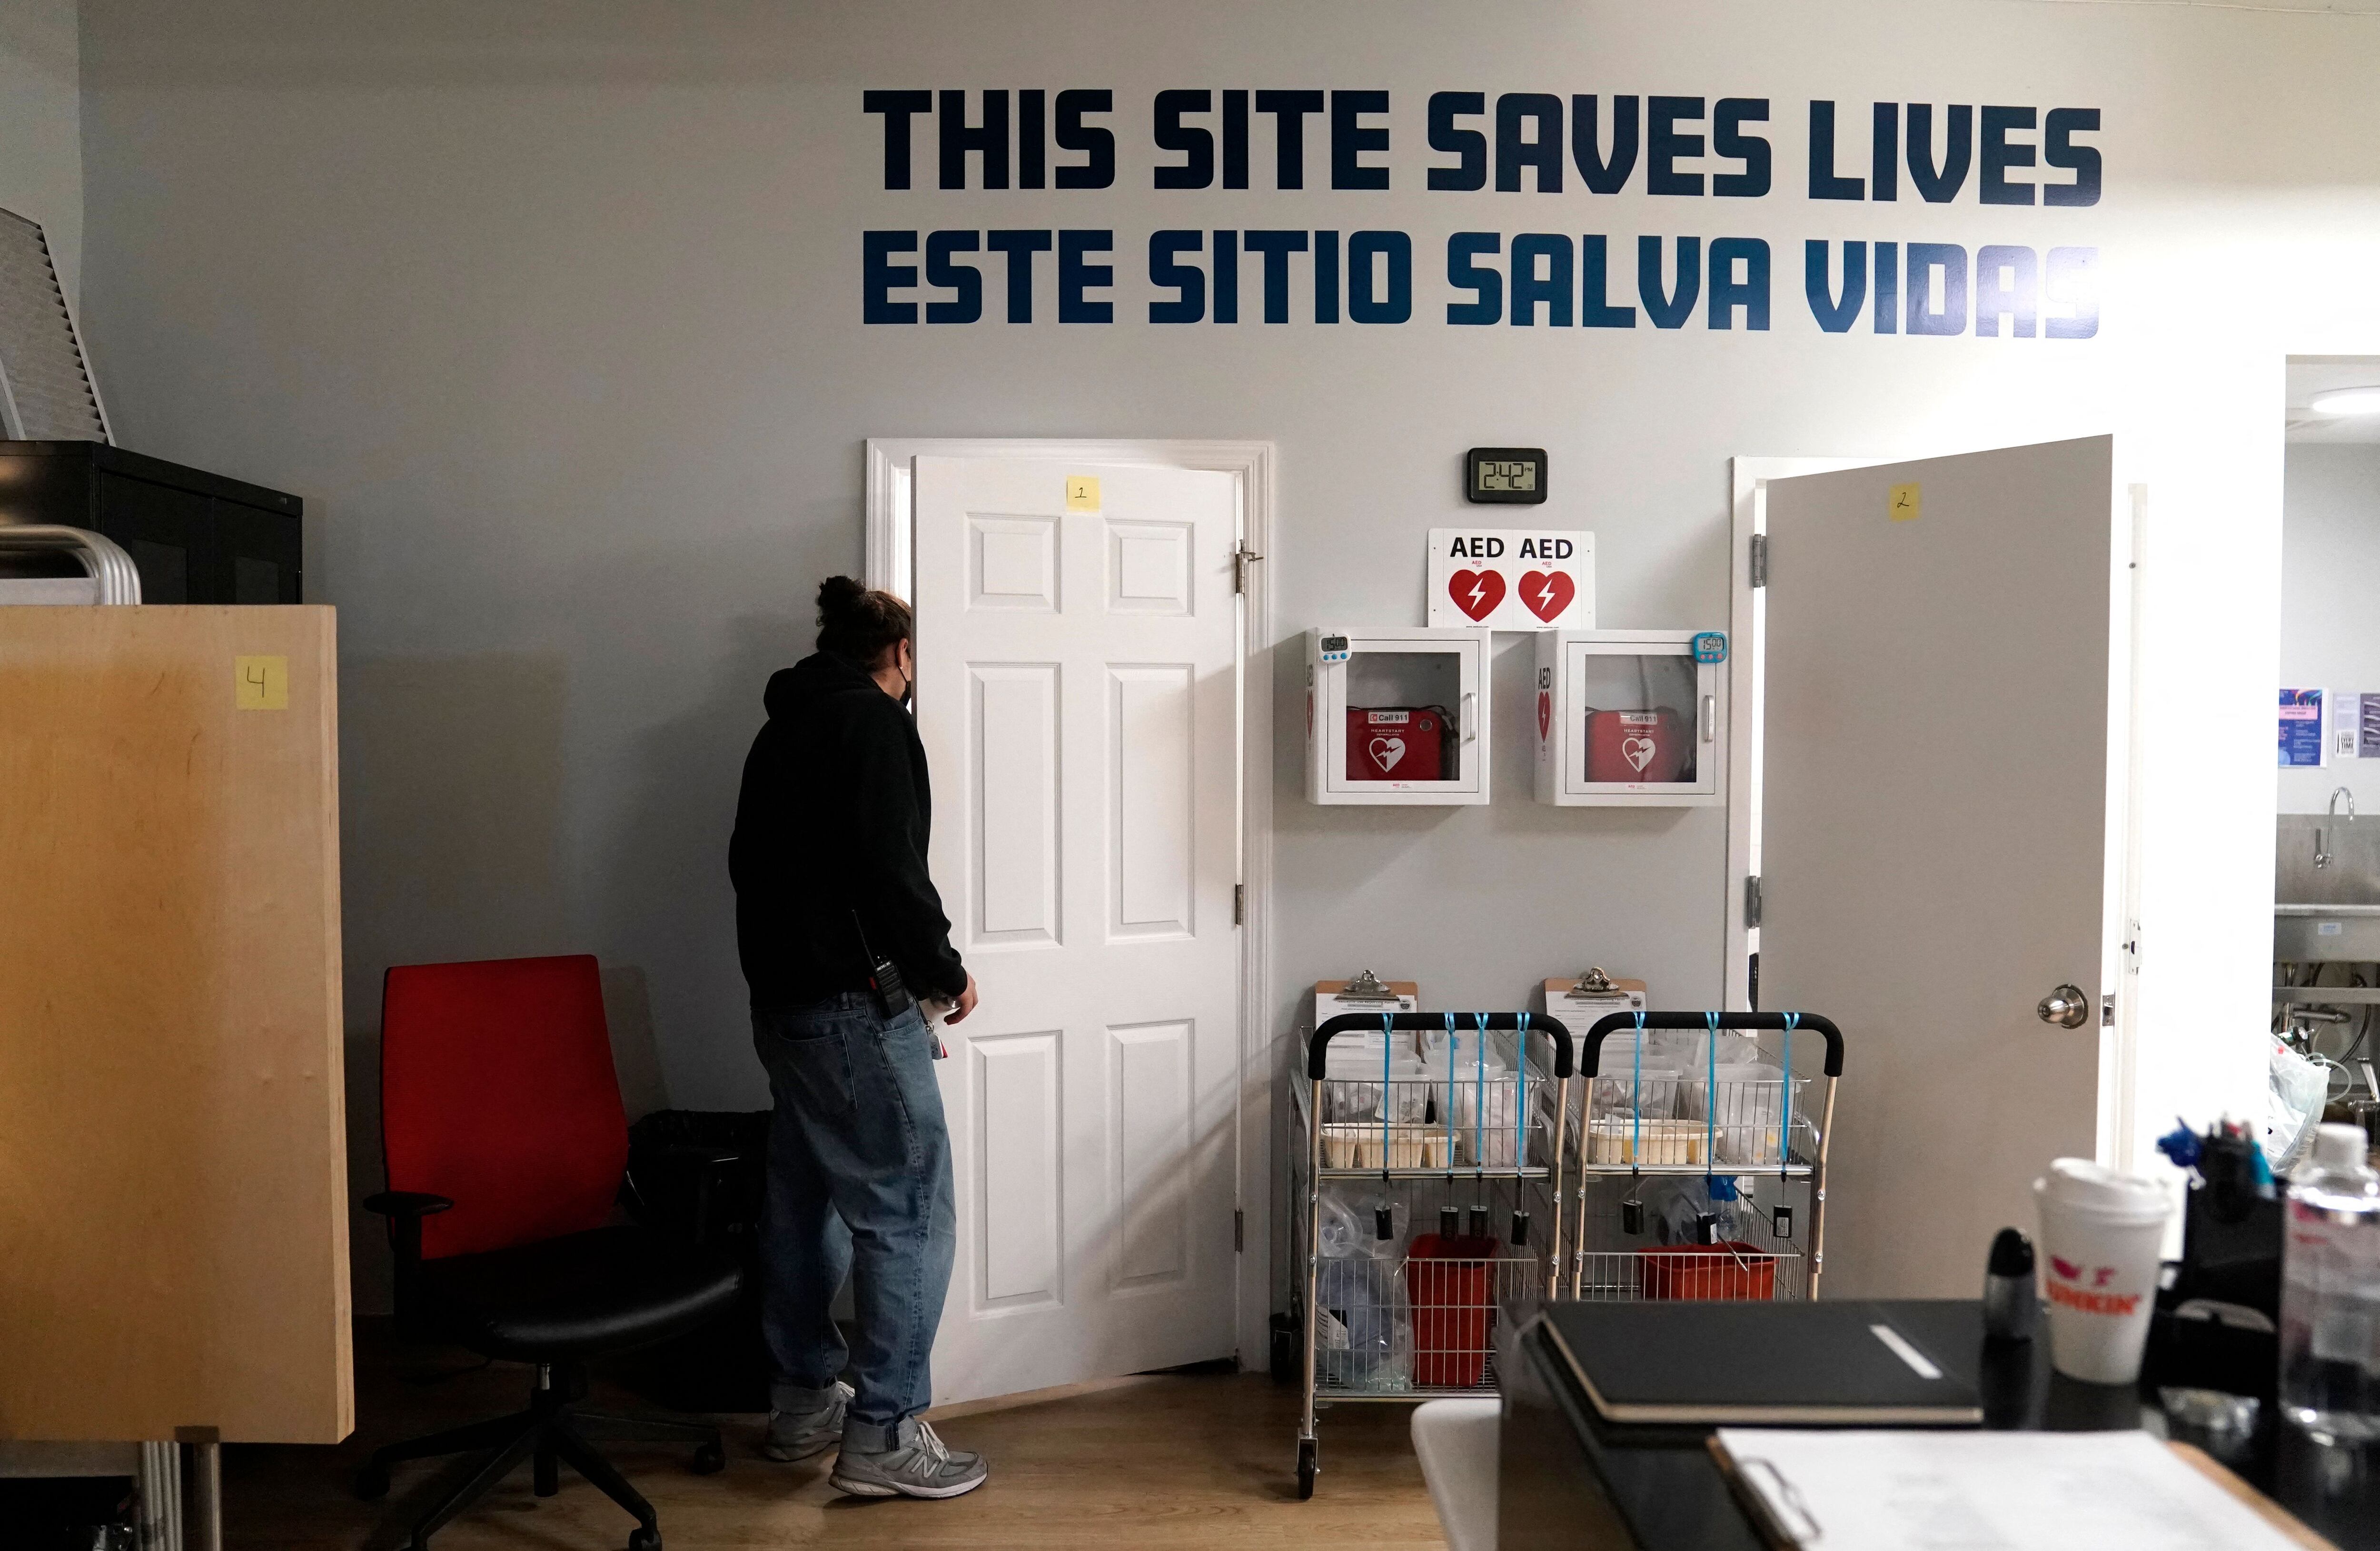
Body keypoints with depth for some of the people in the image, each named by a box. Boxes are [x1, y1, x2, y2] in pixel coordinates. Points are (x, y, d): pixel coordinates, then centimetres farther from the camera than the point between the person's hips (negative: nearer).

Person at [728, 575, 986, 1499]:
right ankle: (882, 1436, 0)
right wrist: (946, 973, -8)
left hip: (779, 999, 10)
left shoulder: (782, 727, 17)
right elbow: (890, 869, -20)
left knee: (804, 1201, 17)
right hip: (855, 1007, -10)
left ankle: (804, 1402, 28)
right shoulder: (872, 722, -11)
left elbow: (752, 862, 20)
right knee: (910, 1213, -4)